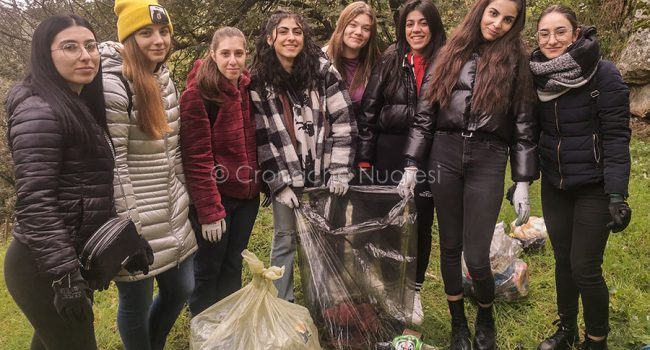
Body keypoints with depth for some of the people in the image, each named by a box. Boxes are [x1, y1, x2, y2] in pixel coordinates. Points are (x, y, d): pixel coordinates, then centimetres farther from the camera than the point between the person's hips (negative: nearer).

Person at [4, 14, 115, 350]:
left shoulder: (80, 106, 10)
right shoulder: (39, 111, -18)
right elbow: (34, 203, -24)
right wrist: (65, 276, -25)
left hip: (74, 257, 9)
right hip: (45, 268, -9)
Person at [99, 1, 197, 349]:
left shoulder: (163, 75, 8)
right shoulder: (112, 84, -19)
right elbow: (112, 163, -20)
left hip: (172, 212, 8)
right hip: (138, 219, -8)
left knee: (181, 288, 20)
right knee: (136, 302, 11)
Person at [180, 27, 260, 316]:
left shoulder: (248, 88, 6)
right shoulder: (198, 93, -14)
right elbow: (196, 157, -17)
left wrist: (262, 184, 7)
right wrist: (209, 211, -19)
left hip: (246, 195, 6)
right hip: (214, 198, -6)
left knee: (233, 266, 18)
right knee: (207, 270, 9)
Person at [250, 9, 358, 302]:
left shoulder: (323, 71, -3)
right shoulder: (258, 82, -2)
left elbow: (343, 121, -6)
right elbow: (261, 138, -3)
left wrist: (339, 171, -11)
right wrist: (280, 184, -7)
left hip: (322, 174, 1)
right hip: (284, 177, 0)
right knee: (285, 240, 8)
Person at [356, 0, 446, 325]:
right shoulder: (389, 62, 4)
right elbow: (368, 111, 2)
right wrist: (364, 158, -3)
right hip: (389, 154, 1)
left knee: (420, 222, 7)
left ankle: (413, 290, 26)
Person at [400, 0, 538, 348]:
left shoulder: (516, 61, 5)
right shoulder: (450, 54, 9)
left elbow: (525, 127, 3)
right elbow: (425, 113, 7)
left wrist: (523, 184, -2)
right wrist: (411, 164, 1)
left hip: (488, 162, -2)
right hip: (445, 156, 2)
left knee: (476, 255, -3)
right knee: (450, 246, 10)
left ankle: (486, 317, 28)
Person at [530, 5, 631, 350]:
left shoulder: (604, 74, -13)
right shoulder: (536, 76, 1)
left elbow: (617, 137, -15)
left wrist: (617, 194, -20)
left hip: (593, 187, -4)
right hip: (554, 186, 5)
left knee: (585, 267, -1)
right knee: (563, 261, 14)